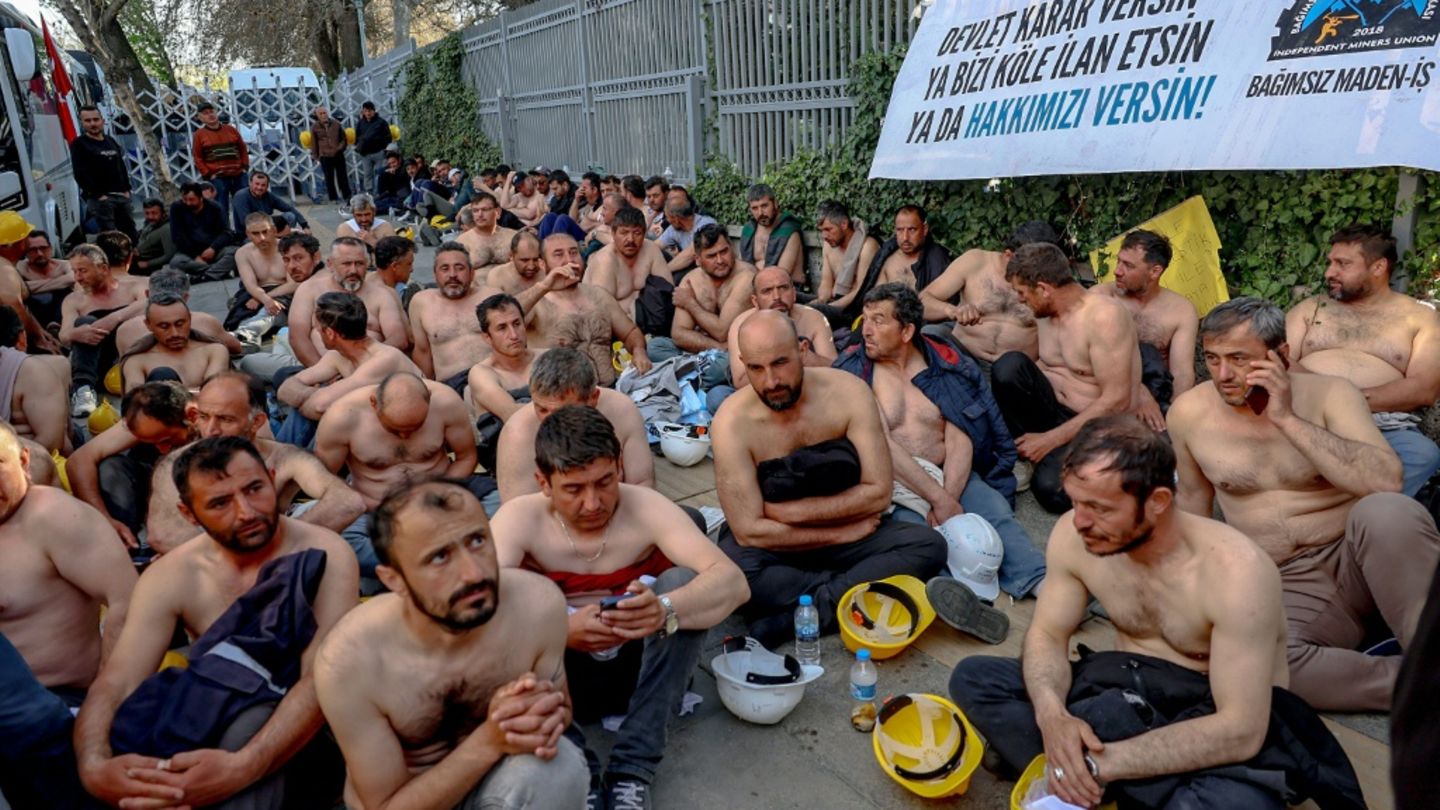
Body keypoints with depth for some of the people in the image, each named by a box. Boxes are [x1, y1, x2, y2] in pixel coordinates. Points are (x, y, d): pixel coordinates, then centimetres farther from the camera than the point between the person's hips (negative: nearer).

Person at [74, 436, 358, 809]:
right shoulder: (170, 576, -3)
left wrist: (242, 768, -42)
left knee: (250, 725, -36)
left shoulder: (325, 555, -16)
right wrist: (95, 767, -35)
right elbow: (114, 684, -12)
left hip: (300, 734, -4)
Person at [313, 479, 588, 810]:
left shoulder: (539, 603, -22)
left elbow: (562, 705, -2)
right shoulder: (349, 661, -26)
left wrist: (544, 713, -25)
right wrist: (490, 740, -31)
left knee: (560, 764, -26)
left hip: (493, 782, 2)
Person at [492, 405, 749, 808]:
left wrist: (665, 611, -51)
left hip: (640, 667, 0)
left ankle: (633, 770, -22)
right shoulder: (520, 518, -16)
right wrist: (561, 629, -48)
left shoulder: (645, 507, -18)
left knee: (682, 582, -27)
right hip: (565, 674, 0)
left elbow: (733, 581, -30)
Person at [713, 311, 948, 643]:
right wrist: (842, 533, -17)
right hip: (774, 544, -3)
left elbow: (879, 493, -14)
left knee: (928, 544, -21)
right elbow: (750, 532, -21)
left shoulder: (847, 392, -15)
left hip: (851, 533, 3)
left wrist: (788, 511, -18)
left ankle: (792, 616, -26)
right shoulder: (732, 422, -20)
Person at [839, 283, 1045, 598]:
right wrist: (938, 498, -19)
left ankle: (1041, 582, -40)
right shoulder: (854, 369, 0)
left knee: (996, 510, -25)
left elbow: (959, 440, -3)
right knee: (910, 527, -33)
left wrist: (948, 498, -20)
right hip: (891, 482, -2)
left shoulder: (944, 363, 8)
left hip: (950, 476, 3)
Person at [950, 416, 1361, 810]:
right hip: (1128, 692, 5)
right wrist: (1051, 714, -26)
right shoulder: (1073, 537, -14)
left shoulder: (1235, 572, -29)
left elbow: (1240, 731, -30)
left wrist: (1103, 763, -33)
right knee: (974, 677, -14)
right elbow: (1048, 634, -3)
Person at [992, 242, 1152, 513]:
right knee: (1009, 364, -21)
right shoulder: (1046, 315, 5)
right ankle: (1023, 454, -7)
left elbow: (1116, 401, -22)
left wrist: (1051, 439, -20)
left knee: (1051, 487, -33)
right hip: (1055, 411, 6)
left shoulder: (1104, 315, -19)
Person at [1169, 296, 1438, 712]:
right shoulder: (1189, 413, 0)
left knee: (1387, 511, -37)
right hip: (1286, 588, 1)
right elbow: (1193, 495, 16)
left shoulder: (1328, 393, -6)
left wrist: (1288, 419, -22)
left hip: (1355, 559, -1)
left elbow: (1387, 482, -22)